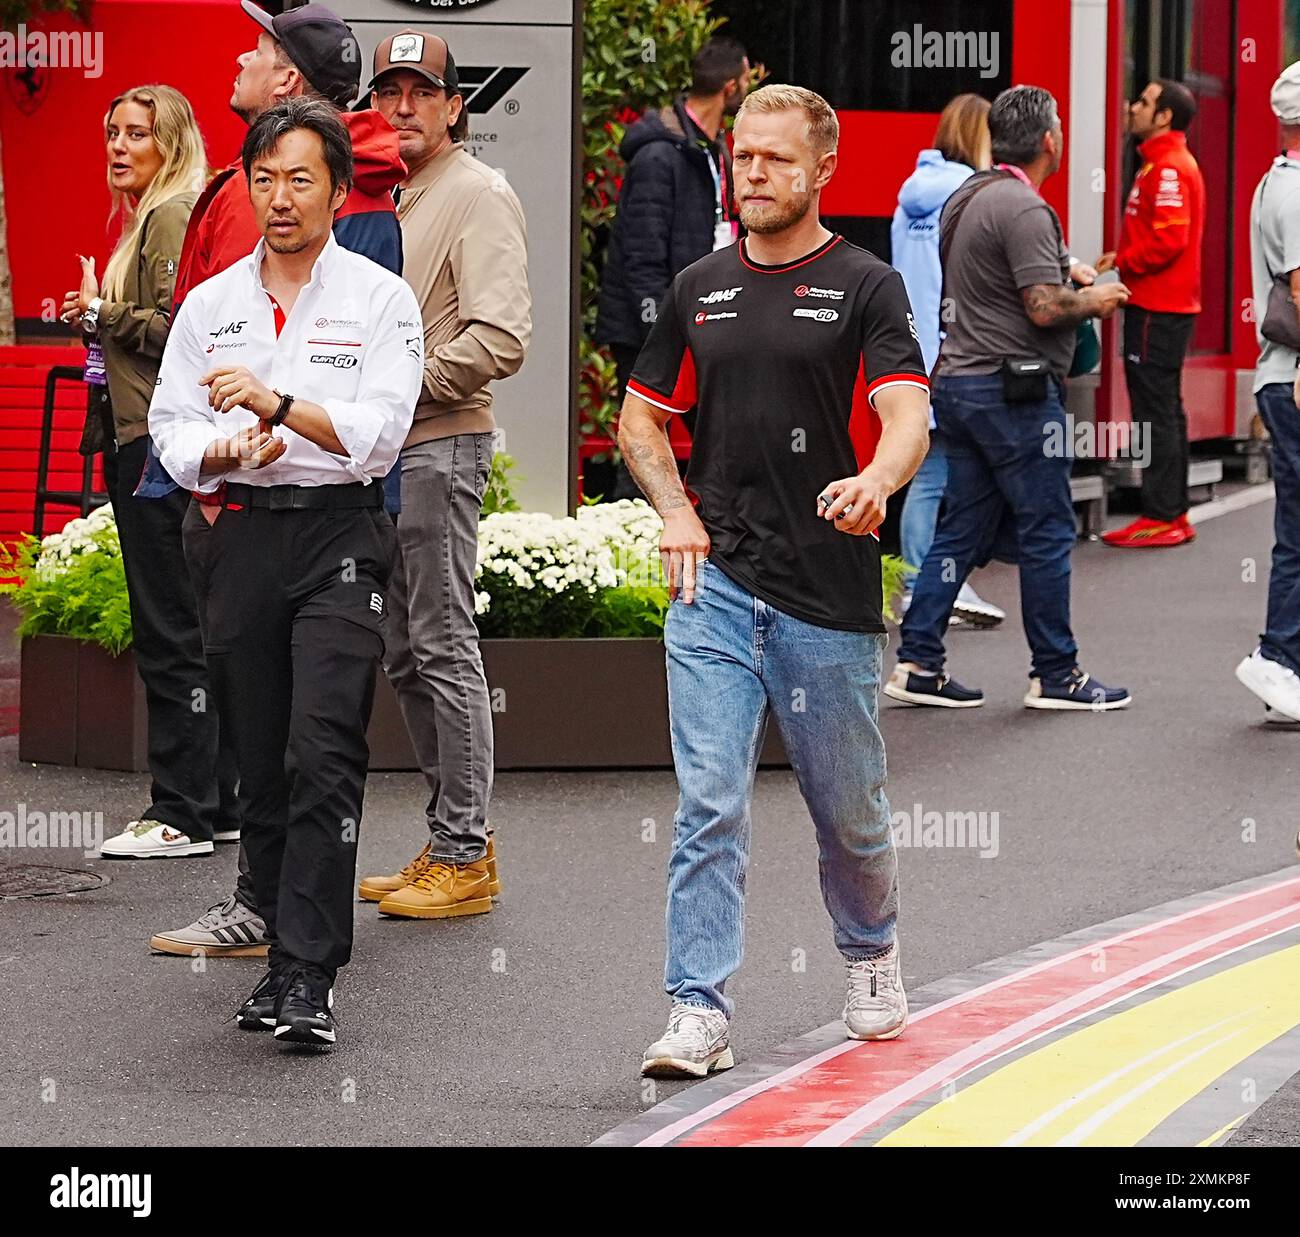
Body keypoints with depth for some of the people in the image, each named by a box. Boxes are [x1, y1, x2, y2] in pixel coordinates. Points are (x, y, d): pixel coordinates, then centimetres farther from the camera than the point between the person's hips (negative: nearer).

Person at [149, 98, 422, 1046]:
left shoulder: (379, 298, 1)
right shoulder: (211, 304, 13)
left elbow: (379, 431, -9)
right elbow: (172, 430, 10)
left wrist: (278, 404, -21)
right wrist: (227, 451, -11)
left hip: (342, 536, -4)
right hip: (245, 538, 4)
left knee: (323, 755, -16)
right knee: (260, 767, 6)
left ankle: (310, 974, -19)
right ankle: (288, 957, 17)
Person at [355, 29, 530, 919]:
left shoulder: (477, 194, -10)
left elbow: (499, 340, -19)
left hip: (440, 446, -9)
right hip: (382, 449, 9)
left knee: (443, 649, -8)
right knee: (406, 657, 12)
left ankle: (464, 857, -5)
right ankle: (453, 840, 19)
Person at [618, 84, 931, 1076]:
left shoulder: (864, 287, -3)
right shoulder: (701, 289, 10)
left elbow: (907, 416, -15)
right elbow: (642, 414, 20)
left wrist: (877, 480, -37)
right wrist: (676, 510, 2)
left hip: (830, 594, -2)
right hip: (714, 585, 2)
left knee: (848, 809, 12)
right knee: (709, 805, -6)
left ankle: (872, 956, 38)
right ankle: (701, 1013, -6)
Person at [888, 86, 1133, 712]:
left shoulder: (966, 197, 13)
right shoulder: (1024, 209, -17)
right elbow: (1043, 307, -22)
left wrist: (1064, 280, 23)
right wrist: (1093, 299, -2)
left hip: (960, 377, 9)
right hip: (1014, 388, -9)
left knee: (963, 529, 11)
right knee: (1046, 531, 0)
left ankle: (917, 662, 8)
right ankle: (1055, 674, 5)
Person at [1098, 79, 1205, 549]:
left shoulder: (1168, 168, -15)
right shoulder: (1166, 163, 17)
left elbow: (1168, 240, -23)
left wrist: (1122, 264, -13)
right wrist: (1123, 256, 10)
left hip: (1157, 310, -11)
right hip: (1164, 304, 11)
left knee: (1156, 412, -8)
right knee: (1165, 411, 14)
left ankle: (1161, 517, -7)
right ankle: (1172, 513, 19)